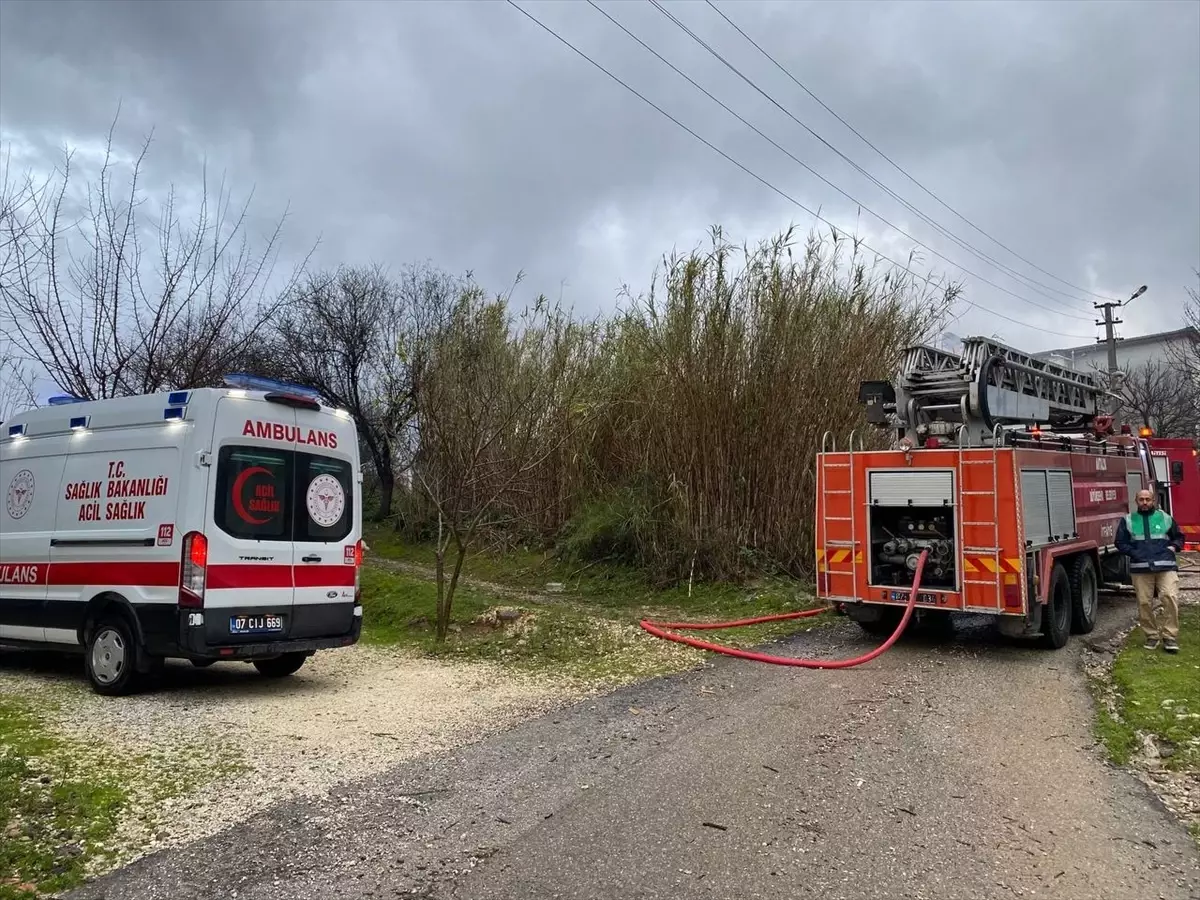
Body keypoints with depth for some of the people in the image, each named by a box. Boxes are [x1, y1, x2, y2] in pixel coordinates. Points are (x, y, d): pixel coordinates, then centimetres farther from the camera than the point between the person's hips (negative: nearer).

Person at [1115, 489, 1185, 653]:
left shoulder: (1165, 518, 12)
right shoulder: (1128, 520, 11)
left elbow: (1178, 537, 22)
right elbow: (1120, 542, 11)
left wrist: (1173, 547, 2)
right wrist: (1134, 553, -4)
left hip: (1166, 567, 0)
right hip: (1140, 568, 1)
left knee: (1170, 597, -15)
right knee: (1144, 603, 1)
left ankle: (1170, 637, -7)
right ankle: (1151, 636, 13)